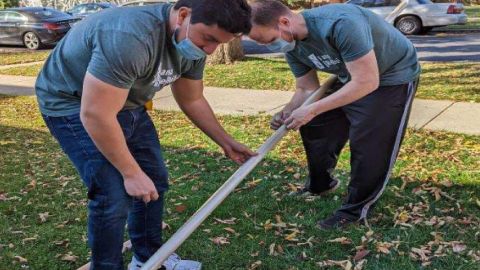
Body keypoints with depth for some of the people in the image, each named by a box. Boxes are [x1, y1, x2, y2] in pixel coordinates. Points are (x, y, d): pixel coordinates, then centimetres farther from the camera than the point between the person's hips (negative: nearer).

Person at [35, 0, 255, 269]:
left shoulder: (192, 46, -9)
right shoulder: (130, 38, -38)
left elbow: (193, 100, 8)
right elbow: (95, 115, -34)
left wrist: (226, 142, 8)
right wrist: (131, 173, -24)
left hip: (126, 104, 8)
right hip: (73, 102, -8)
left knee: (155, 182, 9)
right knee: (114, 197, -15)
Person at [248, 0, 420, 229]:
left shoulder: (341, 24, -38)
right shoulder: (291, 46, -11)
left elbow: (367, 82, -37)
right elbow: (307, 89, 0)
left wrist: (312, 110, -37)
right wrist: (288, 112, -21)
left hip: (393, 76, -7)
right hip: (351, 77, 8)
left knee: (369, 144, -9)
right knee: (314, 126, 9)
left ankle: (355, 210, 9)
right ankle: (319, 185, 30)